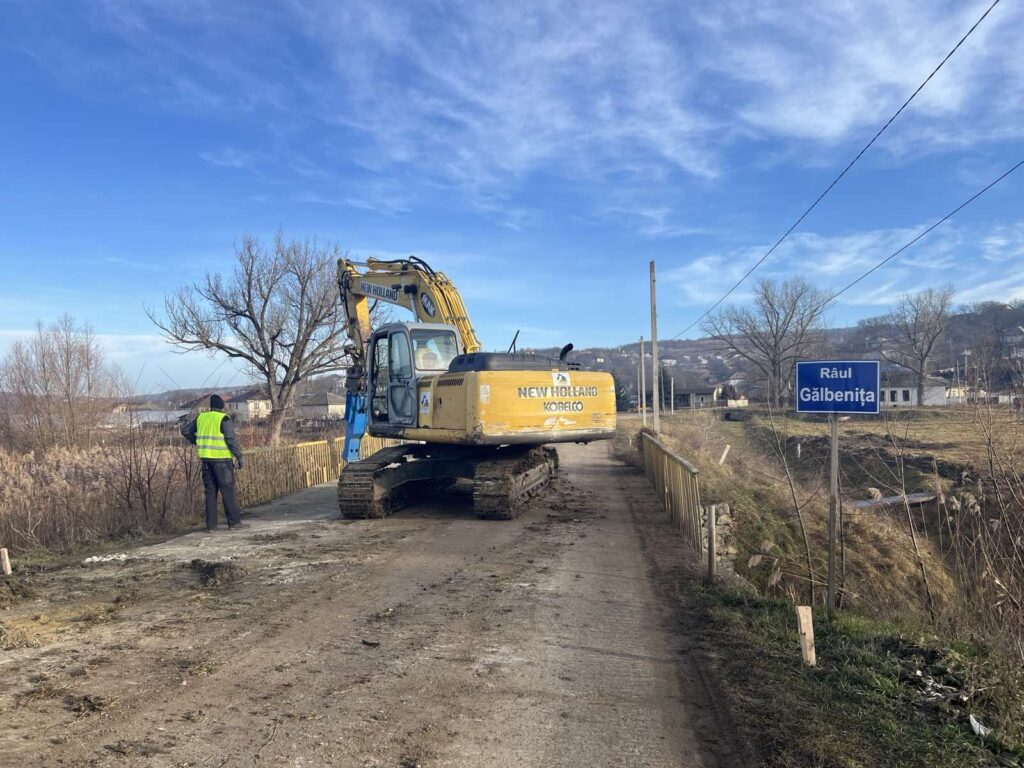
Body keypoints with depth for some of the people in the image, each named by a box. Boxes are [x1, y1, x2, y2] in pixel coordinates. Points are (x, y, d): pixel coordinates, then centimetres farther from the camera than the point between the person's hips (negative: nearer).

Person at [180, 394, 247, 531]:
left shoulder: (201, 417, 9)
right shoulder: (224, 419, -9)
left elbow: (185, 430, 16)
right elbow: (231, 439, -16)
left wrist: (197, 442, 25)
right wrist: (239, 456, -11)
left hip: (206, 458, 6)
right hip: (221, 458, -5)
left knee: (210, 491, 8)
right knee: (227, 490, -3)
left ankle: (211, 524, 7)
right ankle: (234, 522, -3)